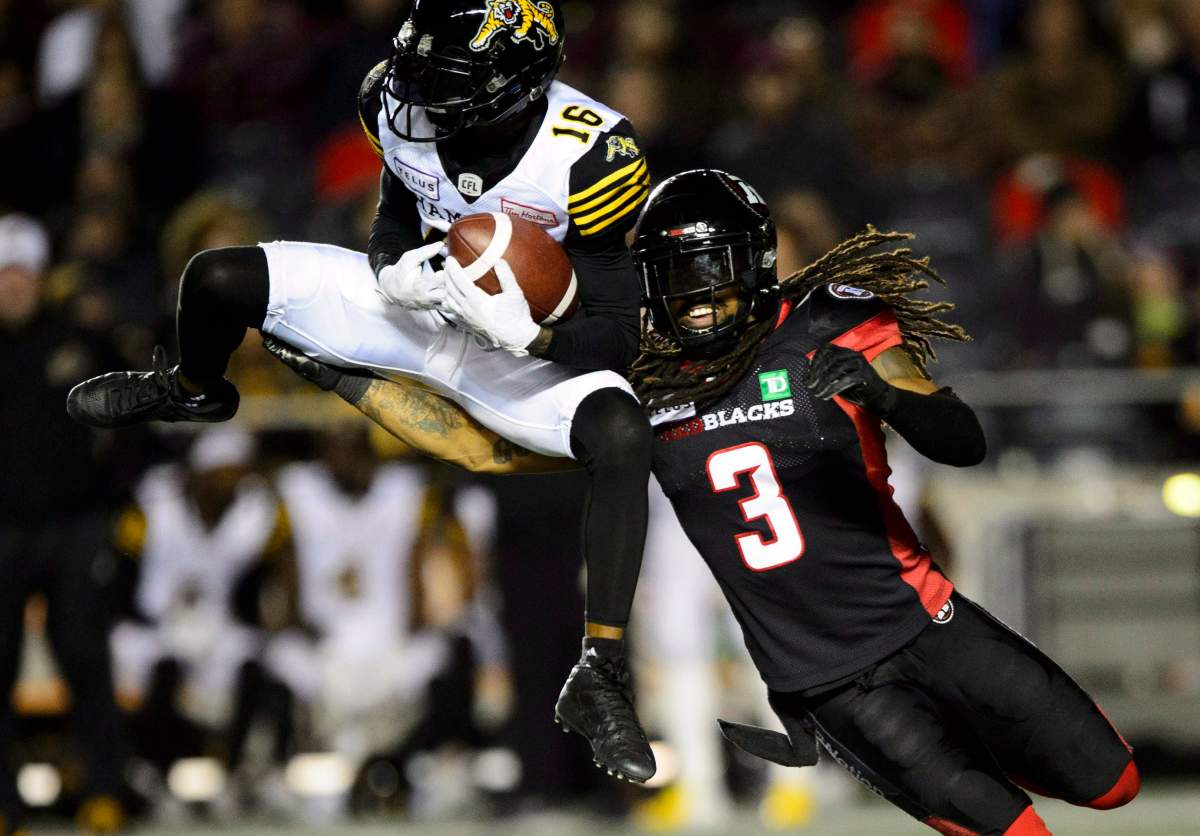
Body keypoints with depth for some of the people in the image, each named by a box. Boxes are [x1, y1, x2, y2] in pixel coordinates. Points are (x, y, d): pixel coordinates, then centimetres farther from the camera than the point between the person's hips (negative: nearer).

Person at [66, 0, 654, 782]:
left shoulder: (589, 154, -30)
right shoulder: (407, 107, -15)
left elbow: (618, 337, -24)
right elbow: (395, 226, 5)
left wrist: (526, 331, -43)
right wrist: (395, 272, -20)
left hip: (531, 348, -5)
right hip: (419, 305, 5)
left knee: (623, 435, -36)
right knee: (218, 280, -8)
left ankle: (600, 676, -29)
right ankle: (193, 393, 32)